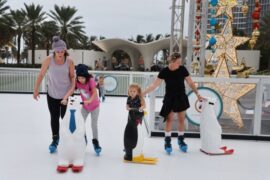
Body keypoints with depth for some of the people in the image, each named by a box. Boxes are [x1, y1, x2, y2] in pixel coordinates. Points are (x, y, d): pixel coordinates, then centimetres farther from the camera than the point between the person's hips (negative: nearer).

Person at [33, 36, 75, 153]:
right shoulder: (48, 60, -16)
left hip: (66, 94, -1)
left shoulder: (69, 61, -16)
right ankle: (55, 139, 30)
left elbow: (72, 77, -8)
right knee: (54, 117, 13)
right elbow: (41, 75, -6)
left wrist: (70, 92, -19)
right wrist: (36, 90, -1)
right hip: (52, 94, 1)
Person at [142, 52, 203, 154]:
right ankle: (167, 141, 14)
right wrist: (143, 93, -19)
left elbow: (190, 83, -1)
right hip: (169, 98, -1)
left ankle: (181, 140, 26)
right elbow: (154, 84, -13)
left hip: (181, 97, 2)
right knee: (169, 119, 3)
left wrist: (197, 94, -1)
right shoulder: (164, 71, -14)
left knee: (181, 119, 10)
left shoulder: (182, 69, -10)